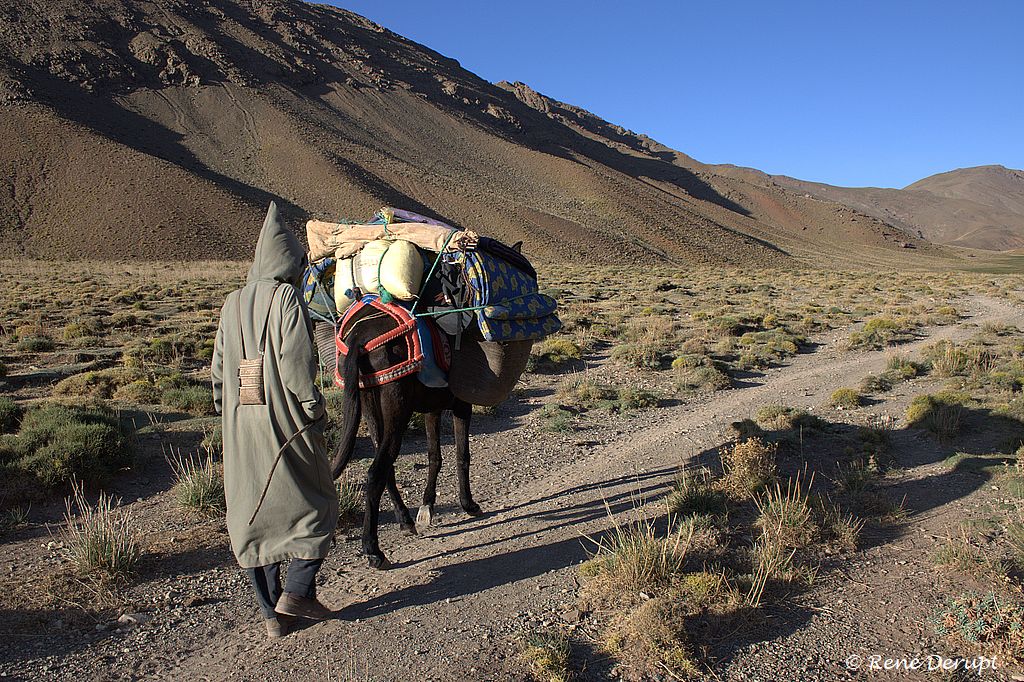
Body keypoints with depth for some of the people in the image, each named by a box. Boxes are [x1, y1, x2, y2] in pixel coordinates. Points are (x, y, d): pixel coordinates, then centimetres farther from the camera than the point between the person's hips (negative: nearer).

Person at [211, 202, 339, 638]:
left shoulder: (232, 304, 7)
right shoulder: (287, 299, -10)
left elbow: (219, 368, 10)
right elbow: (296, 365, -17)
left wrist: (227, 413, 17)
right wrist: (314, 410, -7)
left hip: (240, 427, 6)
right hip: (286, 423, -6)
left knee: (252, 514, 12)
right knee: (314, 504, 13)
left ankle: (270, 613, 21)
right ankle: (297, 593, 9)